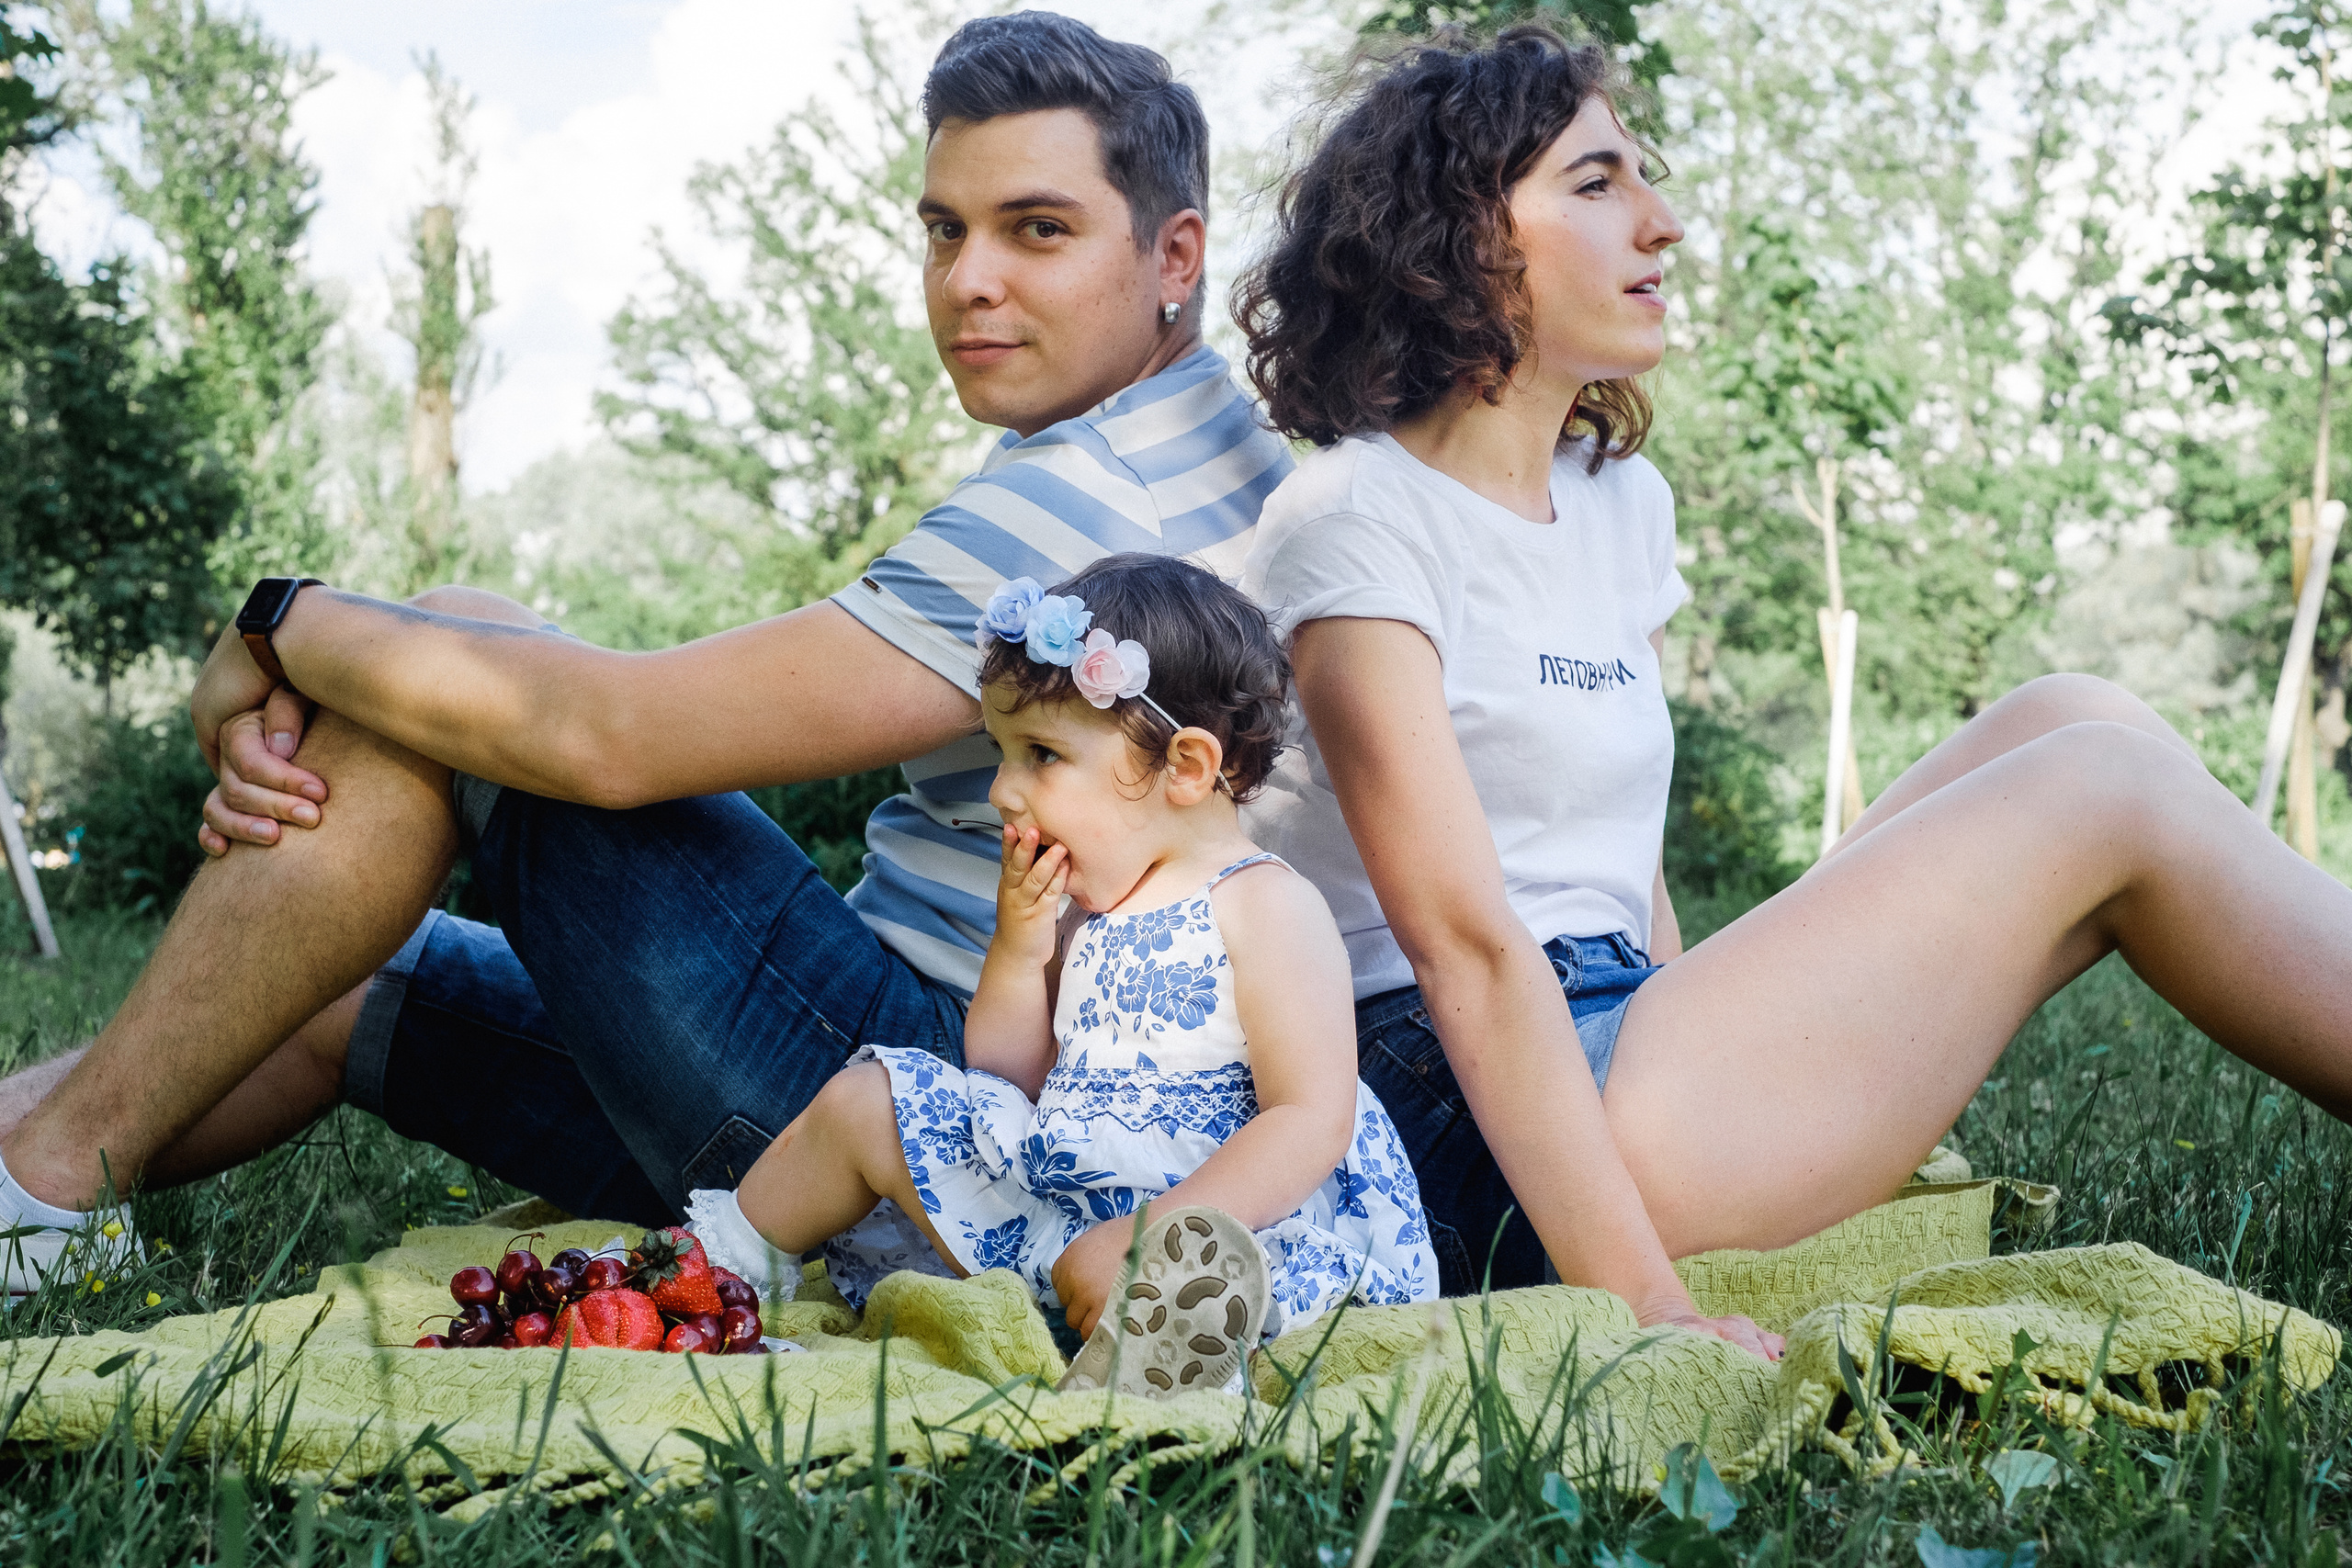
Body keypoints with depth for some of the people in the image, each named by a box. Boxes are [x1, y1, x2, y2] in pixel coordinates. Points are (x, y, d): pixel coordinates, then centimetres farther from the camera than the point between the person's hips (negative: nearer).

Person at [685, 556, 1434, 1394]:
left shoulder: (1266, 907, -12)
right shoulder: (1089, 913, 14)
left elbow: (1313, 1119, -21)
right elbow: (1003, 1078, 16)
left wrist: (1153, 1233, -30)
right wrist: (1018, 950, -1)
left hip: (1240, 1218, -8)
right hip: (1067, 1177, 8)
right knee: (864, 1097, 10)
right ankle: (720, 1260, 11)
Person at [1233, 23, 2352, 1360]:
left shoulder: (1622, 500, 16)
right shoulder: (1358, 522, -11)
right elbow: (1464, 937, -20)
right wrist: (1644, 1302, -24)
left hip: (1613, 1039, 9)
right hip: (1482, 1128, -9)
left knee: (2066, 719, 1)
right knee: (2110, 790, -8)